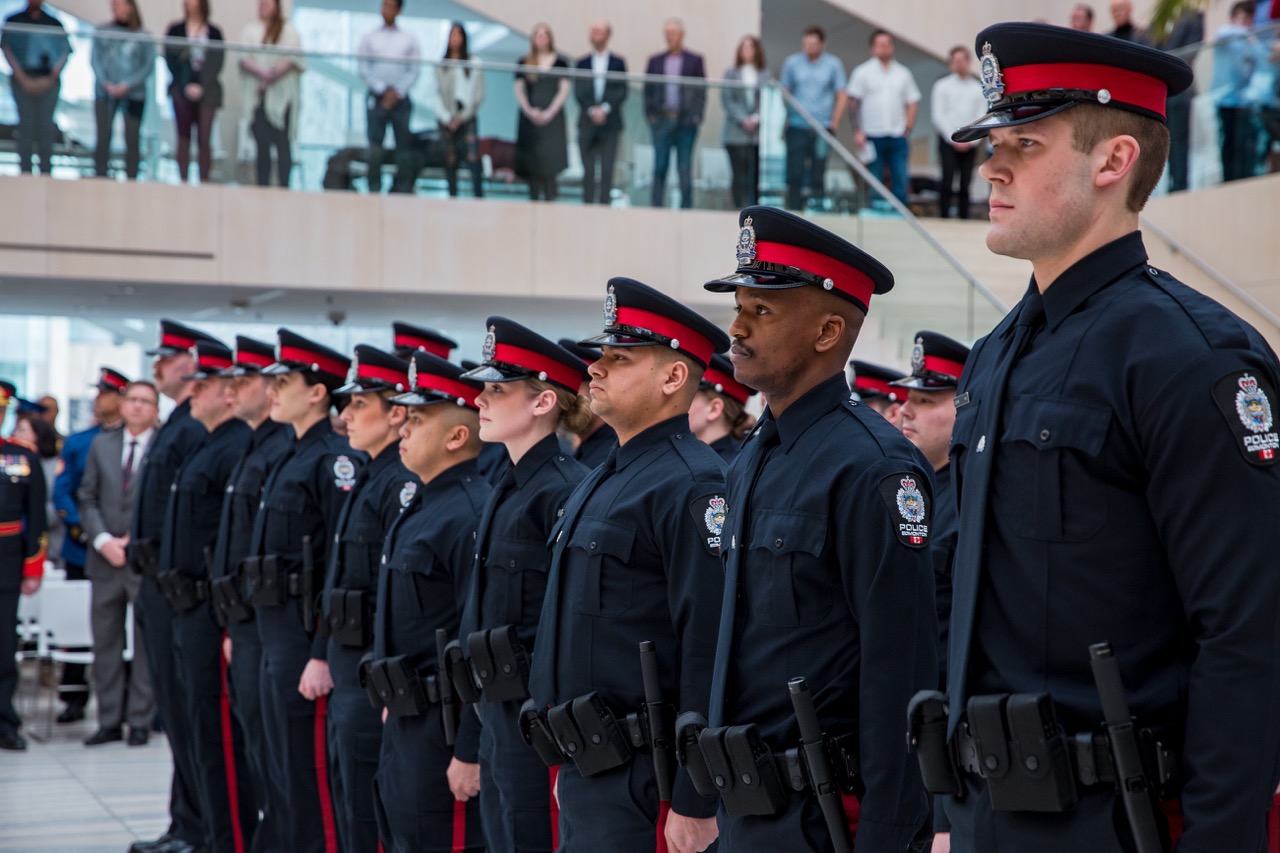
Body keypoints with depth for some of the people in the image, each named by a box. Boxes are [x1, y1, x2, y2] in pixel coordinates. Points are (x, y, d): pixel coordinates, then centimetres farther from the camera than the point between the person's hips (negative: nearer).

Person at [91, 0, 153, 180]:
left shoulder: (143, 36, 0)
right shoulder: (102, 31, 5)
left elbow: (149, 66, -1)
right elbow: (96, 59, 5)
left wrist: (127, 85, -11)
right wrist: (106, 83, -9)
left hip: (133, 94, -1)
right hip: (105, 92, 1)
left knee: (132, 140, -1)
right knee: (103, 137, -3)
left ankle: (131, 180, 4)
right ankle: (100, 178, 1)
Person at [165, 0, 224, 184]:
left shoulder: (214, 32, 6)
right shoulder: (175, 30, 6)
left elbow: (217, 63, 3)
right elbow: (170, 60, 2)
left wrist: (202, 87, -8)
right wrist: (186, 86, -7)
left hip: (207, 91, 0)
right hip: (182, 90, 0)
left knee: (204, 139, -6)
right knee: (184, 138, 1)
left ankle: (204, 181, -3)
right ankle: (183, 181, 1)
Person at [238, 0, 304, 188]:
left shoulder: (287, 29, 4)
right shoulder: (250, 29, 12)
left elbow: (293, 58, -6)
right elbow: (244, 57, 1)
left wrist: (274, 74, -17)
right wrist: (262, 73, -16)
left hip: (281, 95, -3)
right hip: (258, 95, 3)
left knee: (282, 142, -6)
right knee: (261, 143, 2)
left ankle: (283, 185, -6)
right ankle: (262, 185, 5)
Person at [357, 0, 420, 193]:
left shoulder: (408, 39, 8)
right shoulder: (370, 38, 8)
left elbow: (415, 69, 4)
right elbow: (363, 68, 3)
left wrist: (398, 92, -7)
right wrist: (382, 90, -7)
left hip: (401, 99, 0)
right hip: (377, 98, 0)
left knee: (404, 147, -1)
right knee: (375, 147, -6)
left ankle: (404, 189, 1)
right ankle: (374, 189, -4)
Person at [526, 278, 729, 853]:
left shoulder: (691, 487, -16)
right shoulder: (606, 477, 15)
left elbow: (710, 650, -22)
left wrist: (694, 804, -24)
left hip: (637, 788, -9)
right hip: (586, 775, 9)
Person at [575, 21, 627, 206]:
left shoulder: (618, 62, 5)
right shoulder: (582, 63, 10)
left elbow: (621, 92, -1)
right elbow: (579, 92, 4)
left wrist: (604, 109, -13)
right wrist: (592, 110, -11)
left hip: (610, 123, -1)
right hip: (587, 123, 1)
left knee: (607, 169, -4)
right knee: (588, 171, -1)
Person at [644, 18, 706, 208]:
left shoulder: (695, 60, 6)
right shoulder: (655, 61, 12)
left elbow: (701, 90, 3)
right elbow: (648, 90, 11)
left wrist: (696, 116, -6)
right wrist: (650, 115, 0)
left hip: (686, 122, -2)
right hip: (662, 120, 2)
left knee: (685, 169, 0)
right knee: (659, 168, -1)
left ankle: (686, 208, 4)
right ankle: (657, 208, 0)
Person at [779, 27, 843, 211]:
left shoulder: (833, 64, 4)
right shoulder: (792, 62, 5)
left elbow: (841, 94, 5)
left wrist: (835, 120, -4)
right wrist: (783, 118, -2)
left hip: (822, 128, 0)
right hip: (797, 126, 0)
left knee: (818, 175, 2)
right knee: (795, 173, -2)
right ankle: (794, 212, 3)